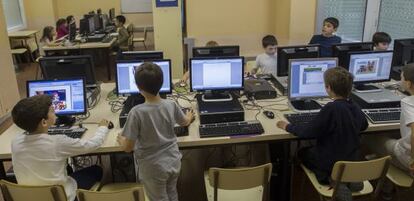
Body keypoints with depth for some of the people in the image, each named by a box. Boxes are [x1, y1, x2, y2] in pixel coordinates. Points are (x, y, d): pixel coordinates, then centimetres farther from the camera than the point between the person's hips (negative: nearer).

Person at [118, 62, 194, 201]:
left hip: (153, 168, -4)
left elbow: (128, 147, -19)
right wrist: (189, 116, 36)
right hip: (173, 162, 5)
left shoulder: (137, 112, -25)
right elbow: (185, 122, 12)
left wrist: (121, 140, 5)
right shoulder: (171, 105, -10)